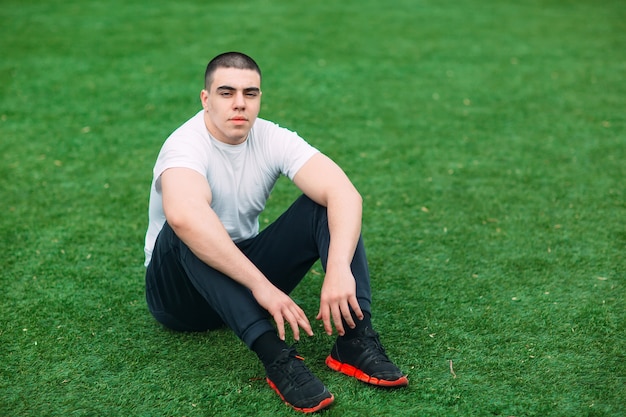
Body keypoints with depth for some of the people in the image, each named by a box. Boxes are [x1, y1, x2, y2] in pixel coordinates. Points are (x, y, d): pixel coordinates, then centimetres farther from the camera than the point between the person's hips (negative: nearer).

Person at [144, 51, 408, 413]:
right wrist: (262, 284, -49)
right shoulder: (187, 145, -24)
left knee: (326, 202, -15)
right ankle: (276, 356, -42)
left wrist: (339, 268, -41)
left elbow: (344, 192, -24)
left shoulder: (272, 138, -9)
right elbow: (184, 215, -47)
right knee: (187, 231, -37)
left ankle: (355, 340, -26)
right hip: (180, 292, -4)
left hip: (246, 266, 4)